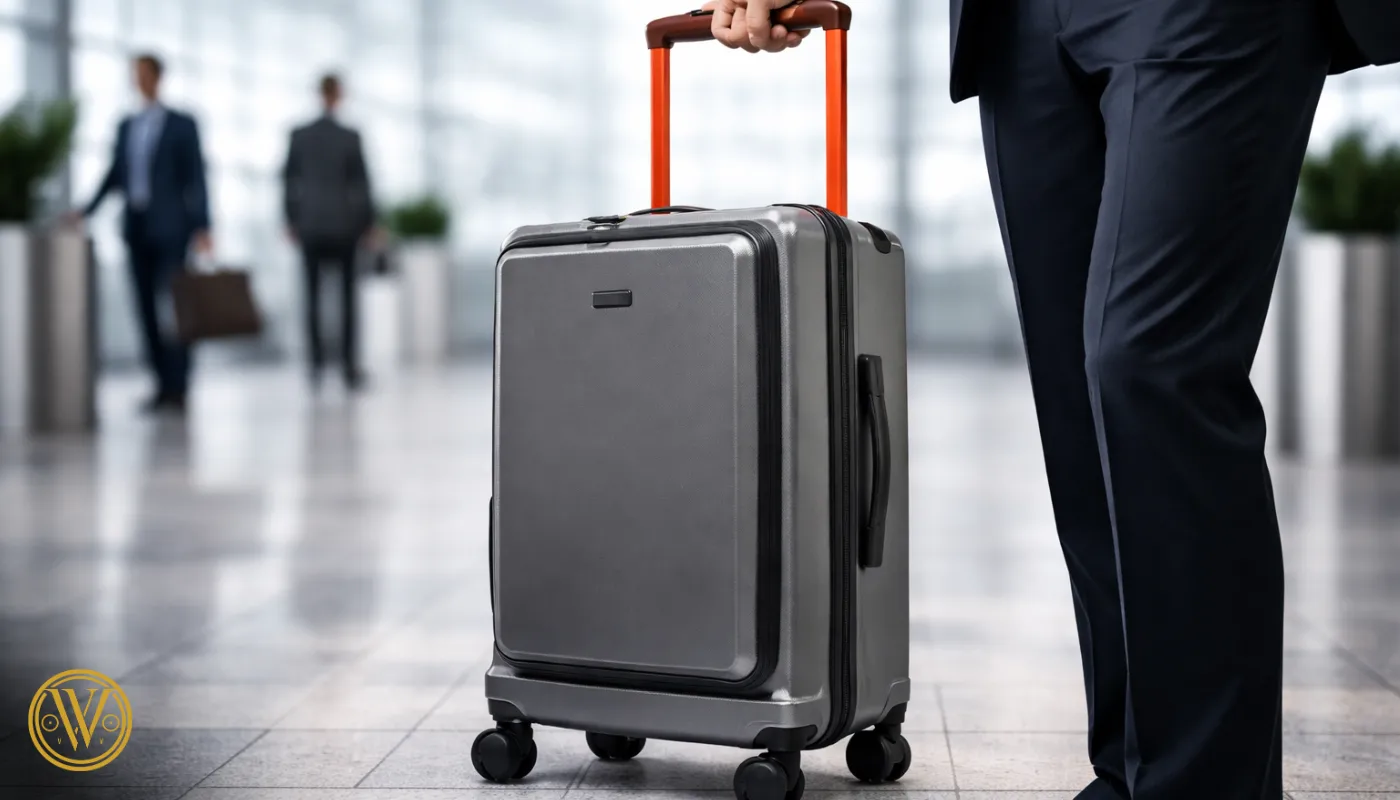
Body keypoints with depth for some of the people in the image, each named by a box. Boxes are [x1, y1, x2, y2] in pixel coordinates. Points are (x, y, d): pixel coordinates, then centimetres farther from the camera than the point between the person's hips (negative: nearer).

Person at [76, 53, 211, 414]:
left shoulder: (182, 124, 1)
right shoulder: (126, 126, 14)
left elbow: (196, 178, -4)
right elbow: (115, 175, 15)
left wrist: (202, 227, -12)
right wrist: (87, 211, 4)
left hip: (169, 227, -5)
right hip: (135, 227, 5)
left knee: (171, 307, -10)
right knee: (146, 308, 4)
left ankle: (180, 387, -4)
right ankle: (163, 385, 9)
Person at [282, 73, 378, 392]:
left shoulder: (298, 135, -2)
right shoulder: (351, 137, -9)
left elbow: (289, 181, 2)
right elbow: (361, 184, -7)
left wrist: (291, 221, 12)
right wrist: (370, 224, 3)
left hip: (310, 225, 2)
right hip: (344, 226, -2)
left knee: (313, 295, 8)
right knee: (348, 296, 4)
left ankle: (316, 364, 5)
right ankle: (350, 368, 1)